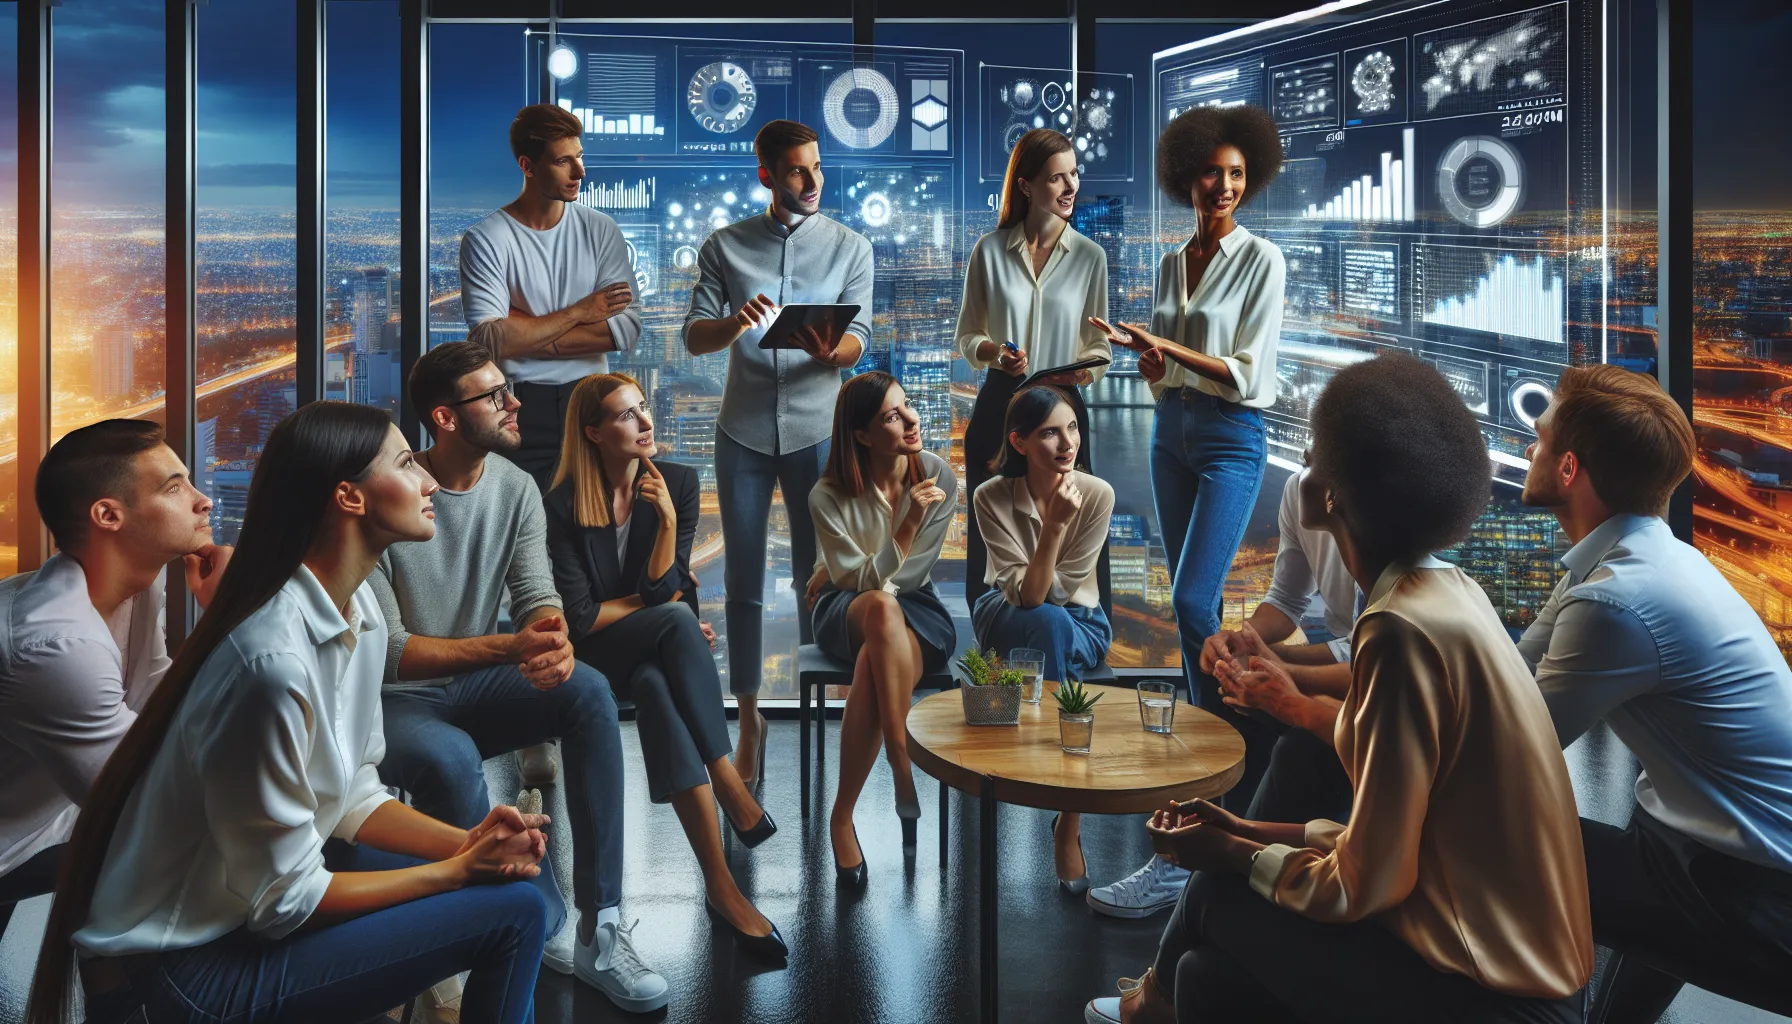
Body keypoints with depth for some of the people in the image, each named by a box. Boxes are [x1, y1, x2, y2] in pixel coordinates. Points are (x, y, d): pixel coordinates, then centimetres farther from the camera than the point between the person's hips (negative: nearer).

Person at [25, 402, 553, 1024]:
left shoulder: (357, 606, -3)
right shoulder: (273, 664, -30)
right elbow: (286, 901, -20)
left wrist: (464, 843, -10)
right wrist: (459, 869, -13)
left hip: (254, 885, 8)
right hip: (184, 967, -8)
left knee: (517, 876, 1)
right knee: (511, 914, -14)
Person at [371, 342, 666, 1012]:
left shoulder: (516, 489, -2)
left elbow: (537, 600, -7)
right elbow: (384, 652, -21)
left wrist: (556, 643, -33)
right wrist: (508, 647, -34)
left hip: (474, 683, 5)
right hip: (396, 699, -4)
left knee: (588, 691, -24)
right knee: (448, 758, -38)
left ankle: (598, 925, -20)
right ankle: (548, 926, -15)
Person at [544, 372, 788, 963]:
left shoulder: (678, 482, 0)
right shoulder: (564, 504, -8)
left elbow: (662, 586, -8)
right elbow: (580, 618, -10)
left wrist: (668, 519, -19)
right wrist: (655, 602, -6)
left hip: (659, 650, 2)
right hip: (599, 654, -2)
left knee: (655, 687, -33)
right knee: (677, 620, -33)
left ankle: (718, 879, -34)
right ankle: (727, 782, -31)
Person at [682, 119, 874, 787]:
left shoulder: (850, 246, 7)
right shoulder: (725, 247, 8)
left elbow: (859, 334, -2)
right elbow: (693, 336, 2)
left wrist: (833, 351, -26)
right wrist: (734, 324, -21)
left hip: (817, 430, 0)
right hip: (744, 431, 1)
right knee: (743, 580, 3)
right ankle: (749, 718, 14)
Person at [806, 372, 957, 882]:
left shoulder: (938, 477, -9)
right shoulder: (829, 497, -12)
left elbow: (908, 575, -8)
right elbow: (867, 584, -16)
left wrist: (836, 577, -7)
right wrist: (907, 524, -28)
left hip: (916, 612, 1)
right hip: (845, 612, 0)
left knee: (873, 664, -37)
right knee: (882, 608, -40)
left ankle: (842, 816, -25)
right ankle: (905, 769, -35)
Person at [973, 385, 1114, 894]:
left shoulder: (1098, 494, -17)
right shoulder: (991, 497, -19)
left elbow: (1057, 591, -14)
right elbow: (1028, 596, -27)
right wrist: (1054, 526, -36)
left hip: (1080, 622, 1)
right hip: (1006, 618, -1)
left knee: (1052, 630, -35)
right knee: (1052, 625, -36)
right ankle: (1070, 820, -30)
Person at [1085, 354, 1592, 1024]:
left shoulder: (1404, 630, -23)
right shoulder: (1449, 592, 5)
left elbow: (1366, 884, -20)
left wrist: (1234, 855, -4)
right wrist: (1259, 834, 8)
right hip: (1516, 961, 7)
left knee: (1220, 896, 3)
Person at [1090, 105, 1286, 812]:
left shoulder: (1261, 260, -6)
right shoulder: (1172, 264, 12)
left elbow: (1248, 373, -12)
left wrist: (1167, 347, -18)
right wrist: (1143, 353, -4)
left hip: (1231, 436, -6)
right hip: (1171, 429, 6)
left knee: (1193, 601, -15)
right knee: (1192, 602, 9)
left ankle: (1245, 746, 1)